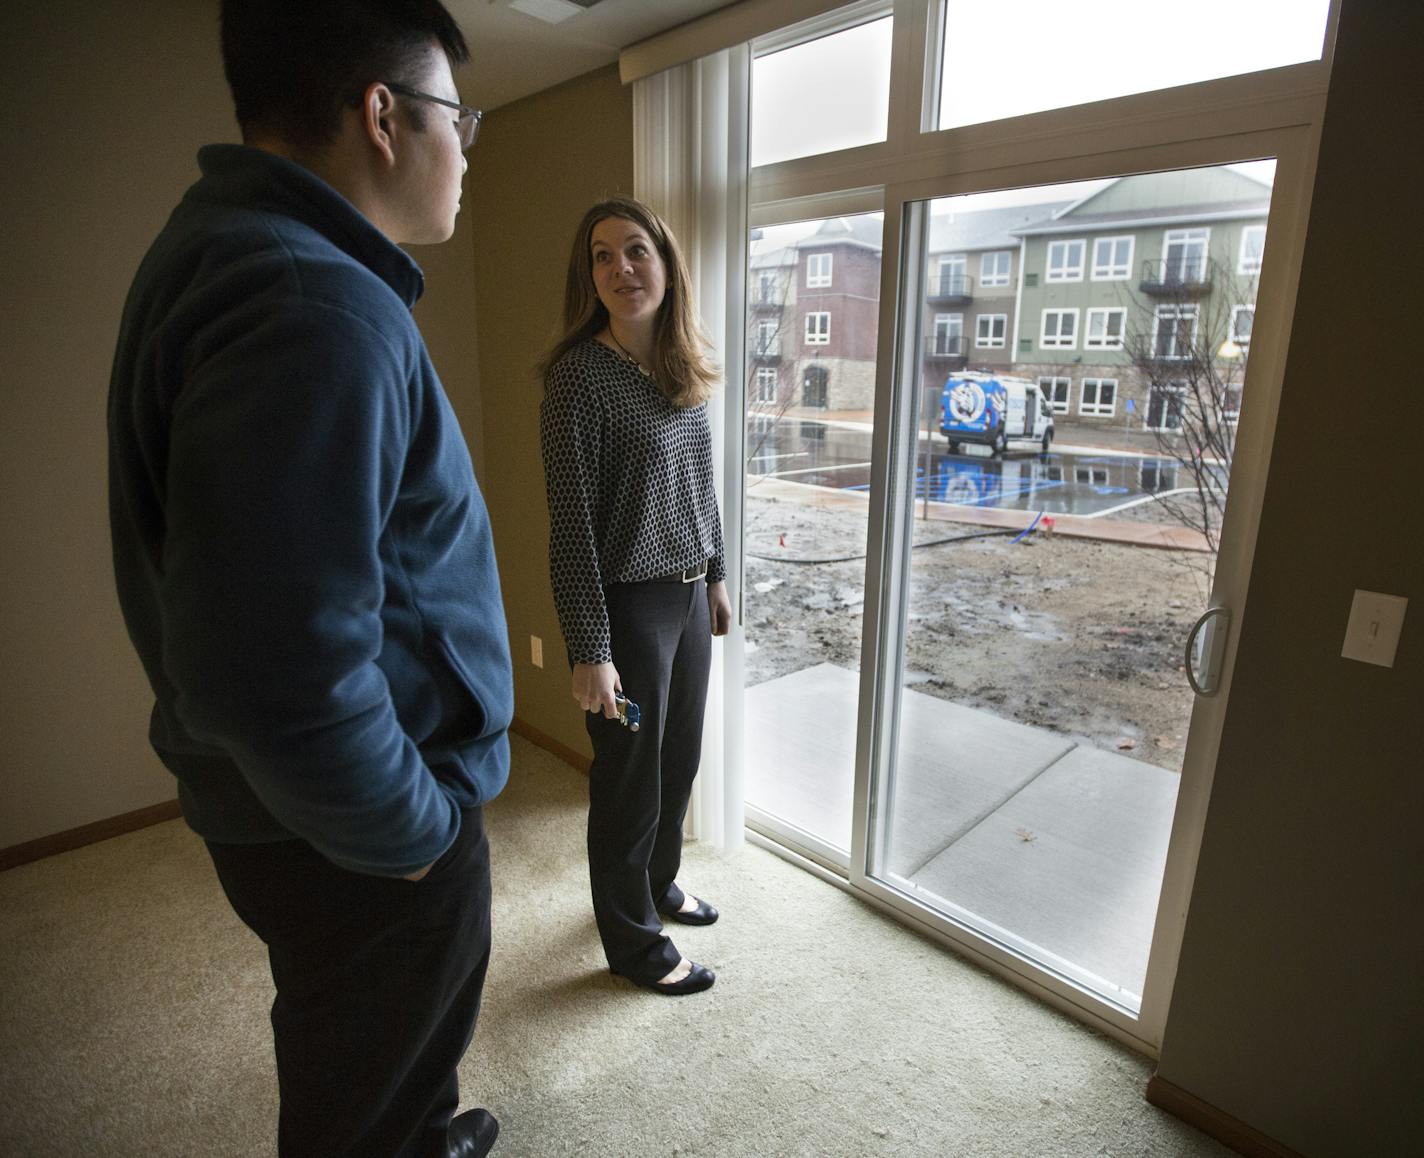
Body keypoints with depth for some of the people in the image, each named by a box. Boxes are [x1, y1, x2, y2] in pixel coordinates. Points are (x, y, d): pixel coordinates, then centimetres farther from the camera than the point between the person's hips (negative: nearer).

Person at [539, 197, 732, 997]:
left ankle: (659, 885, 47)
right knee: (631, 777, 9)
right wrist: (589, 651, -18)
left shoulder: (688, 369, 6)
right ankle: (635, 941, 32)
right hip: (627, 604, -7)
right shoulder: (580, 373, -16)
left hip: (690, 595, 7)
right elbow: (572, 520, -18)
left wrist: (717, 576, 17)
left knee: (681, 758, 21)